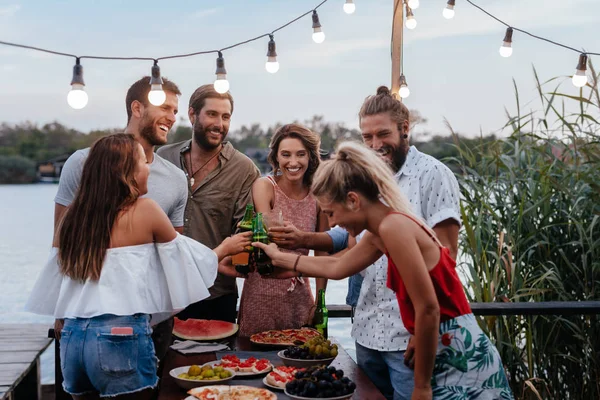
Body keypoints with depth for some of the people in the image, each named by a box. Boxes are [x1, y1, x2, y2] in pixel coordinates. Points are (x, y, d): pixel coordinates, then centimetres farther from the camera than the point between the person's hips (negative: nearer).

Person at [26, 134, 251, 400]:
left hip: (73, 335, 5)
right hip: (122, 335, -5)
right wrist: (224, 249, 24)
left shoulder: (72, 216, 9)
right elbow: (183, 256, 8)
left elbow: (54, 284, 14)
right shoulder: (145, 210, -4)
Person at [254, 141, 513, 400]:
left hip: (460, 357, -9)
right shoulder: (381, 231, 9)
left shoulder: (393, 226, -19)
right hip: (447, 354, 9)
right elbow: (336, 267, 26)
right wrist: (279, 258, 34)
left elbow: (428, 309, -23)